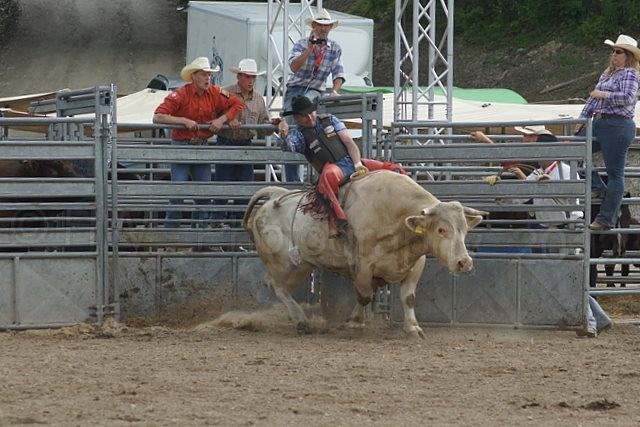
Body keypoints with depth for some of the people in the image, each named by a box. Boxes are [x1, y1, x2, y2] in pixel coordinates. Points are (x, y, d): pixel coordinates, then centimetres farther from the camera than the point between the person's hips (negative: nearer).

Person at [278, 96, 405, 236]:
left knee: (396, 170, -9)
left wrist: (358, 164, -5)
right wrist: (284, 136, -37)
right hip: (332, 167, -4)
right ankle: (338, 220, -46)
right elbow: (289, 147, -13)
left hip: (352, 161, 4)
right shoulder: (298, 134, 10)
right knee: (329, 175, -44)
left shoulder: (329, 120, 18)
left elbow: (349, 142, 10)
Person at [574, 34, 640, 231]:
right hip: (600, 124, 10)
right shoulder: (608, 73, 18)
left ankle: (606, 219, -2)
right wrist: (583, 117, 18)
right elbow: (594, 97, 23)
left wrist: (604, 95, -18)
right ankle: (598, 189, 12)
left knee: (615, 173, -4)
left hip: (618, 127, -10)